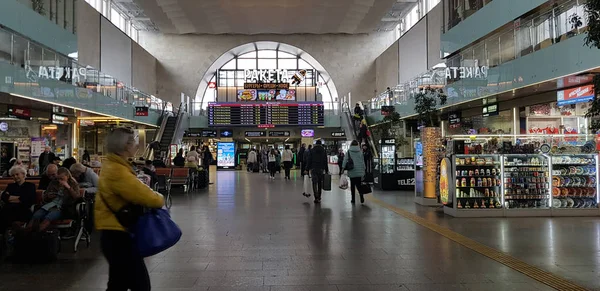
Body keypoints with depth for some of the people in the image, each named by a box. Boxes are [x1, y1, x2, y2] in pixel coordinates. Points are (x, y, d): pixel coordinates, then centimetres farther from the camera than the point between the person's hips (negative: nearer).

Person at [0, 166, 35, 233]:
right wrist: (19, 198, 0)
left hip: (24, 211, -3)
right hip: (9, 209, 3)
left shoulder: (30, 186, 17)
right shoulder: (10, 186, 29)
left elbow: (29, 200, 0)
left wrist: (11, 198, 5)